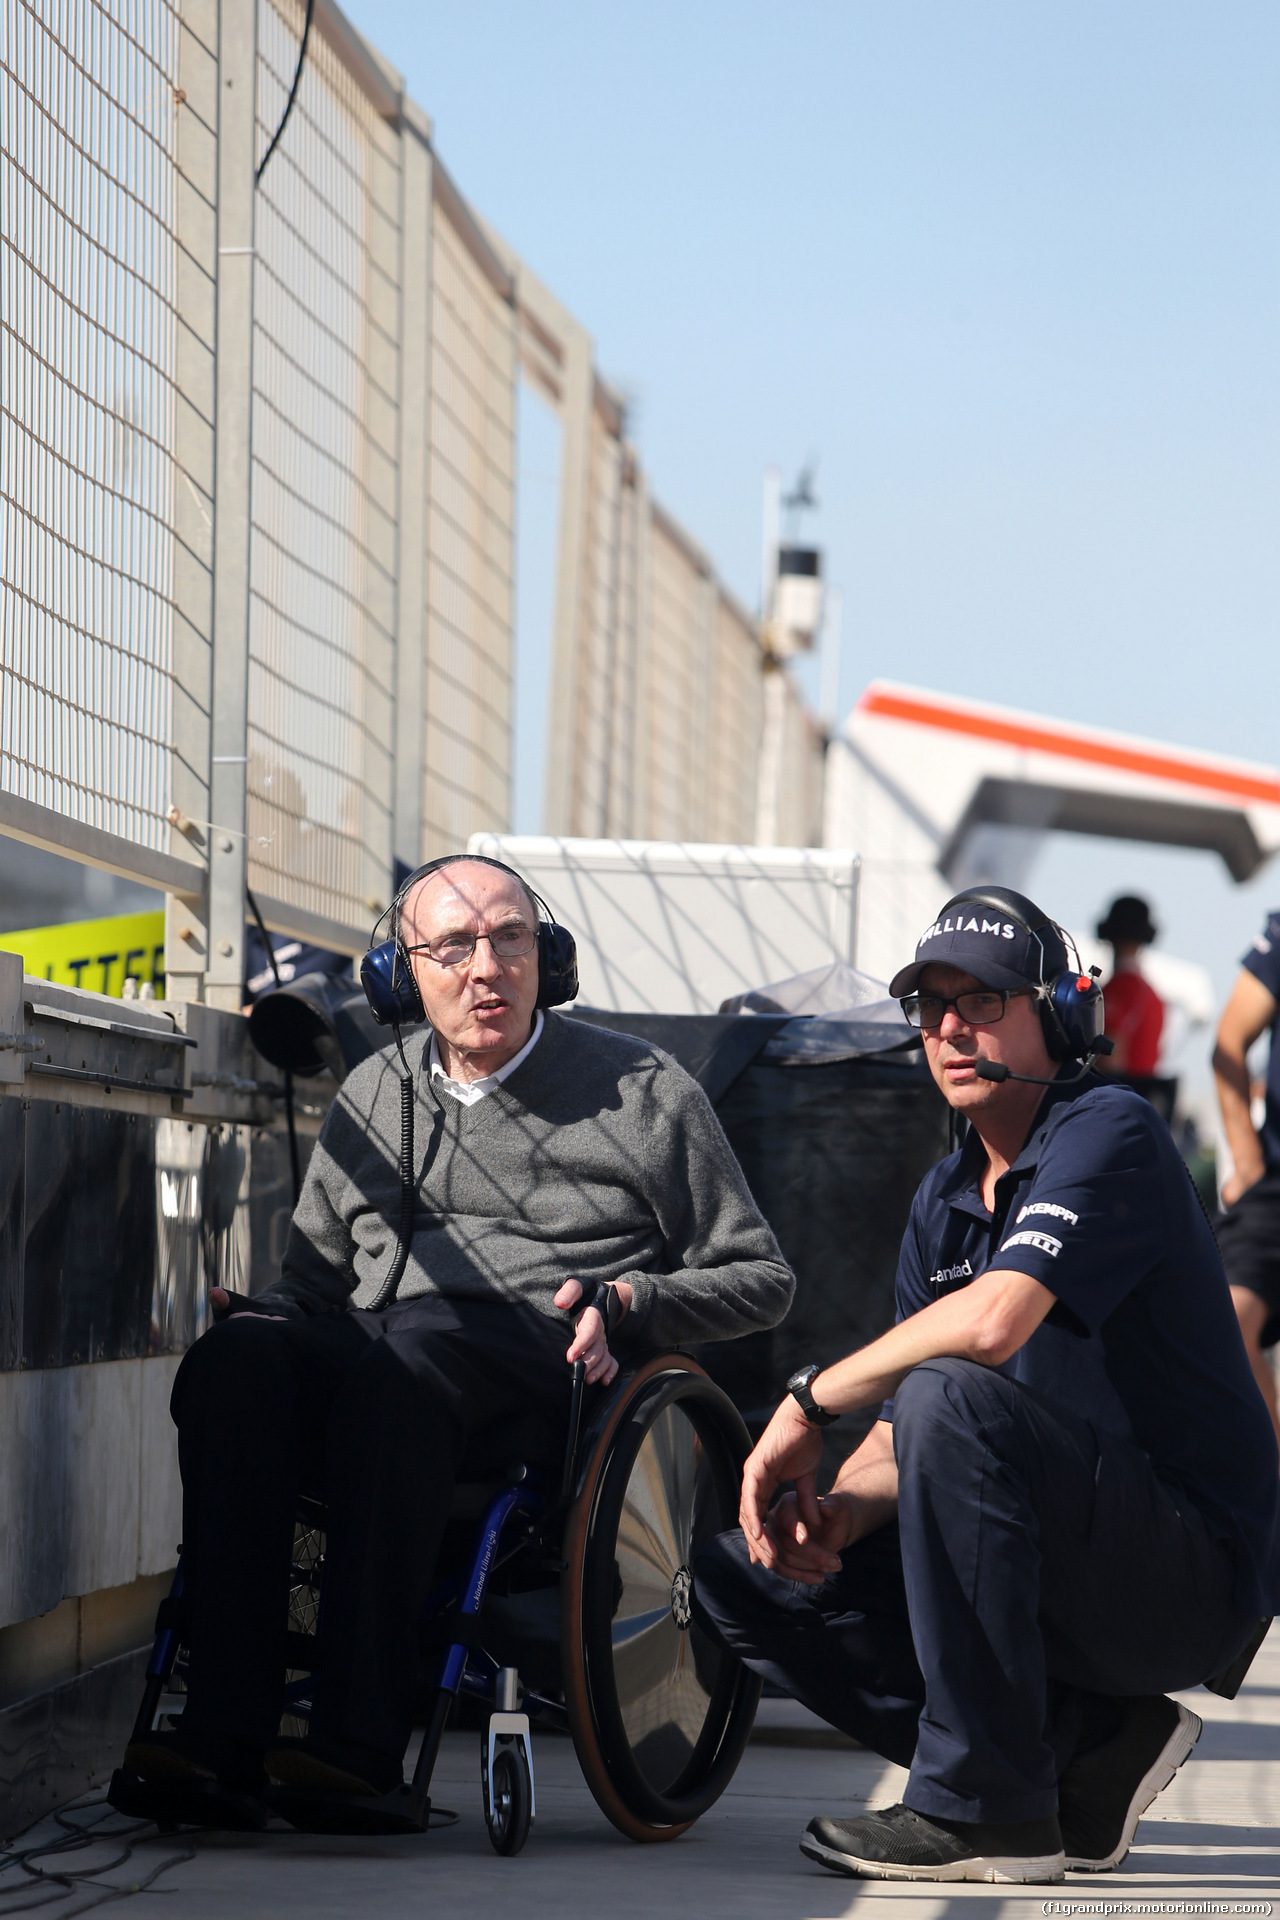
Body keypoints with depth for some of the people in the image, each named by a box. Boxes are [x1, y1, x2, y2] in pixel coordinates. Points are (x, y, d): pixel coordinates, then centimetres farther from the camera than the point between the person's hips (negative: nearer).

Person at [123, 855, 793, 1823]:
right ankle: (226, 1726, -37)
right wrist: (250, 1308, 5)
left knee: (403, 1352, -39)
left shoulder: (641, 1089, 13)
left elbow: (761, 1279, 13)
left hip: (545, 1368, -4)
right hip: (381, 1355, 4)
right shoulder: (374, 1095, 25)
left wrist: (631, 1299, -5)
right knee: (234, 1358, -31)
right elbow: (315, 1279, 29)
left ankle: (363, 1734, -43)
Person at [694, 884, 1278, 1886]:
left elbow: (994, 1321, -30)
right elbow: (901, 1443, 10)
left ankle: (985, 1807, -24)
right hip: (1072, 1575, 9)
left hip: (1196, 1570, -9)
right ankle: (1085, 1745, -2)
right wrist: (841, 1511, -13)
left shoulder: (1110, 1131, -12)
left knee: (953, 1397, -32)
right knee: (739, 1575, 1)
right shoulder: (945, 1198, 14)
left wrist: (811, 1397, -17)